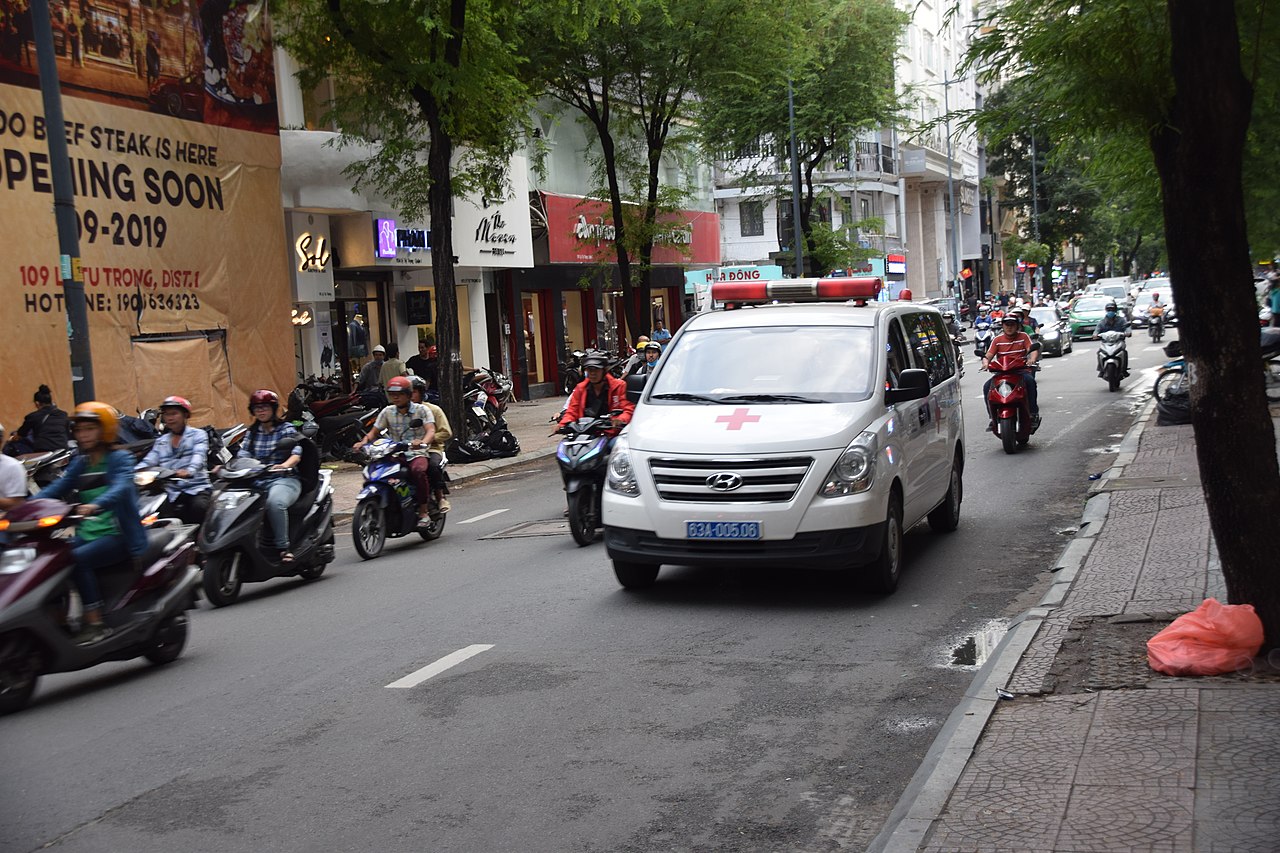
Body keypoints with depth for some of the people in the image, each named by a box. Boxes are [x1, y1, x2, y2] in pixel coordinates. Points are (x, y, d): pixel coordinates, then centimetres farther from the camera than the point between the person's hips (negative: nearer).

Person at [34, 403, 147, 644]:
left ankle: (95, 624, -27)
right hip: (87, 533, 6)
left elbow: (121, 487, -23)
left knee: (78, 559, -31)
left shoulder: (120, 458, -3)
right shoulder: (80, 463, 16)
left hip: (117, 534, -6)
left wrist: (95, 505, -42)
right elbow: (56, 488, 6)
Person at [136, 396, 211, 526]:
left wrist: (189, 471, -35)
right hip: (172, 492, 4)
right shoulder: (161, 442, 20)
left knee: (200, 507, -34)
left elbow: (199, 456, -13)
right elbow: (148, 462, 7)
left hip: (197, 489, -4)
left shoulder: (198, 435, 6)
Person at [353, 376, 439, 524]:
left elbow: (431, 431, -13)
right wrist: (363, 442, -12)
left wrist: (423, 442, -36)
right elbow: (374, 431, 10)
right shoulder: (387, 412, 12)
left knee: (418, 470, -37)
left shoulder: (422, 410, 1)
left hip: (417, 453, -4)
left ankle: (423, 511, -25)